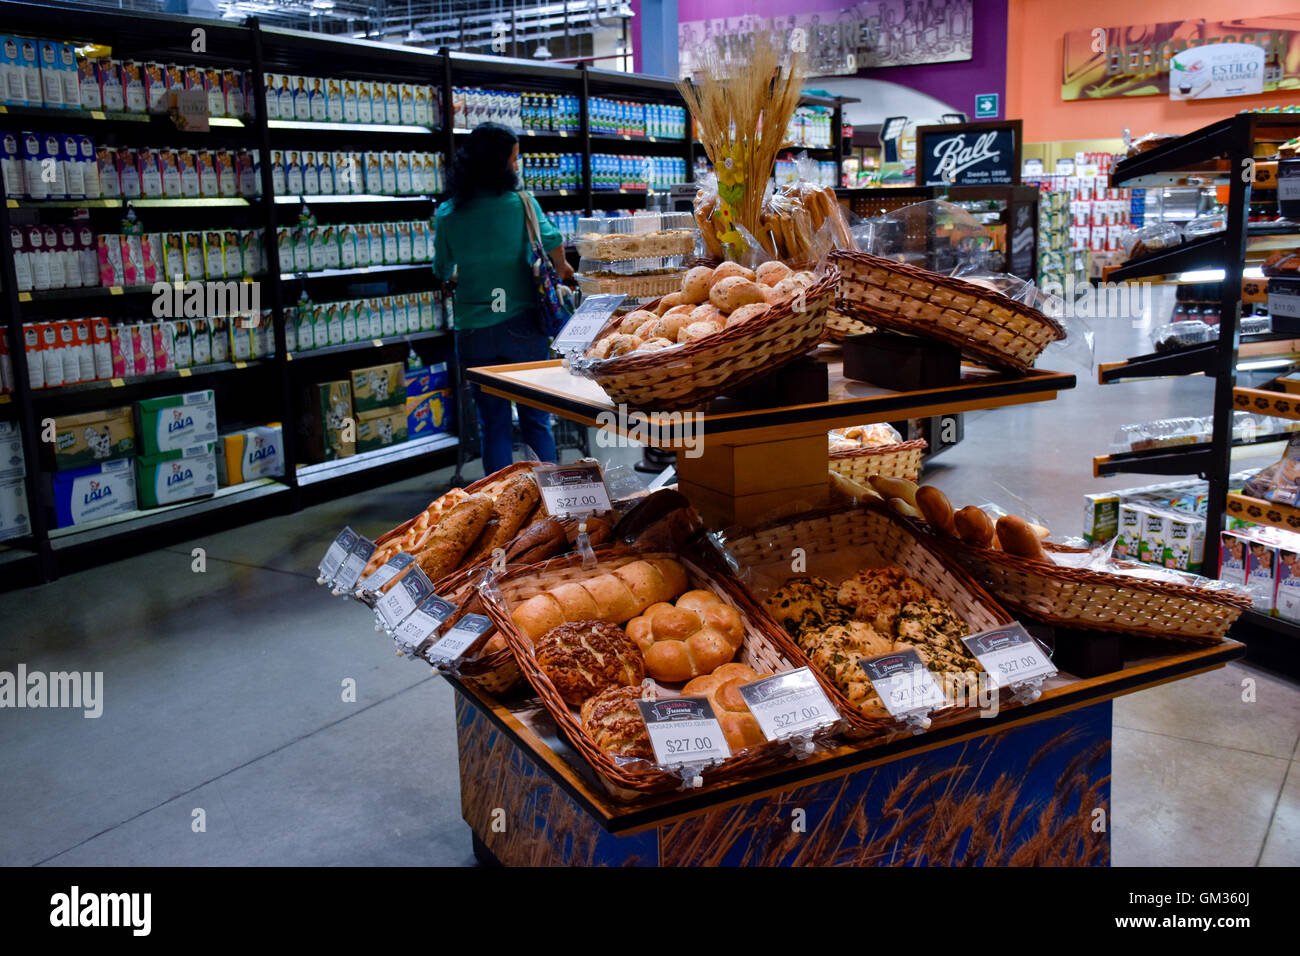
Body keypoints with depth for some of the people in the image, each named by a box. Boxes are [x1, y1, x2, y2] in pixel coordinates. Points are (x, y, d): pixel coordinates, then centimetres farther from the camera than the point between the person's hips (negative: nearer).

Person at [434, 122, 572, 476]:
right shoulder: (521, 203, -5)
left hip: (473, 331, 2)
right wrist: (561, 270, 12)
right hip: (522, 325, -2)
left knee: (494, 426, 9)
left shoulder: (447, 214, 3)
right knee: (536, 421, 9)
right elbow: (551, 241, -9)